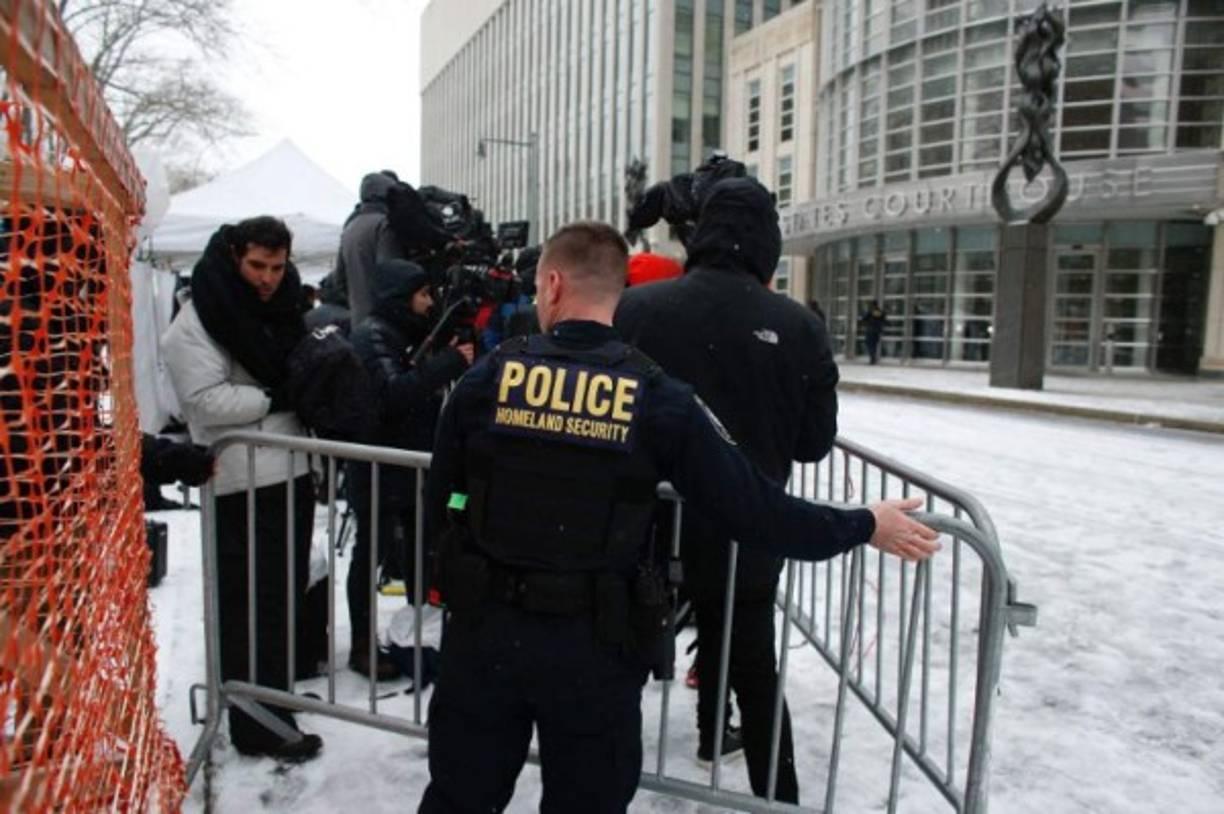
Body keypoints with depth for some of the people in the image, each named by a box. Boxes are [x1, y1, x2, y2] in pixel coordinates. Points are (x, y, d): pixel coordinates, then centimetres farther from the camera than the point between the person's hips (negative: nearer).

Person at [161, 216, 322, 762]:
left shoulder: (281, 309, 15)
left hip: (291, 472, 9)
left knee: (288, 591, 19)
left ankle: (279, 691, 37)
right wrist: (275, 398, -16)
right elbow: (204, 399, -18)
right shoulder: (199, 319, -11)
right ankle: (257, 725, 9)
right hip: (243, 483, -8)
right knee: (250, 604, -2)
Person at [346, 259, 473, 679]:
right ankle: (362, 646, 12)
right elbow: (392, 393, -28)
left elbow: (426, 391, 18)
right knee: (372, 552, 1)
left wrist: (455, 357, 2)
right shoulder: (372, 336, -14)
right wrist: (448, 363, -28)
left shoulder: (409, 333, 14)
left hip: (413, 463, 9)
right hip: (378, 470, -9)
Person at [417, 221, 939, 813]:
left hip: (485, 629, 1)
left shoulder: (487, 377, -7)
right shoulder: (658, 396, -11)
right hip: (595, 643, -1)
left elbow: (437, 507, 0)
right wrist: (865, 525, 4)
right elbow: (751, 508, -11)